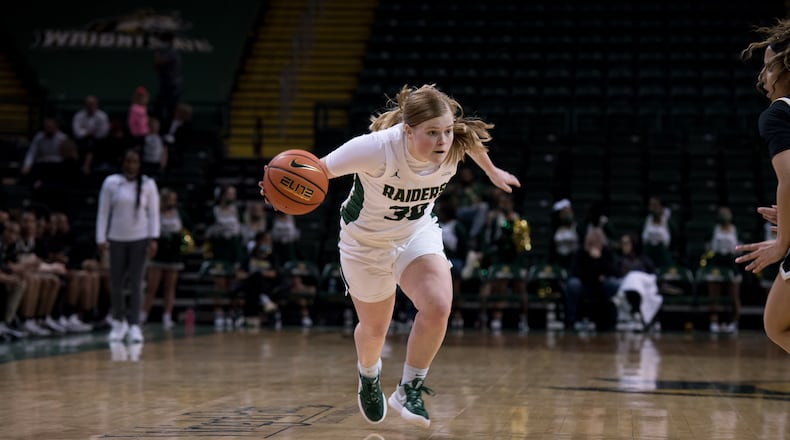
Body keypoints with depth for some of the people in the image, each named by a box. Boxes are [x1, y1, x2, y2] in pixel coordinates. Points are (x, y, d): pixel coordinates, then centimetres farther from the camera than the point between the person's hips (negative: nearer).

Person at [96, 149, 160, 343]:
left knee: (136, 283, -5)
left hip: (140, 239, -1)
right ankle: (118, 322, 24)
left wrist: (153, 239, -6)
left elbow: (154, 213, 2)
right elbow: (103, 212, 3)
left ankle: (134, 325, -2)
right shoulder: (111, 183, 0)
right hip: (116, 239, 1)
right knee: (115, 283, 5)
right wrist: (101, 239, -2)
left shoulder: (148, 184, 0)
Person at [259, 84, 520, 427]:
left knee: (438, 307, -25)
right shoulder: (378, 148, -37)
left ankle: (409, 390, -2)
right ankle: (368, 375, 54)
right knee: (374, 329, 15)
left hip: (418, 233, 3)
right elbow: (321, 169, -30)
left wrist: (492, 172, 21)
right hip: (365, 241, -2)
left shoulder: (456, 142, -24)